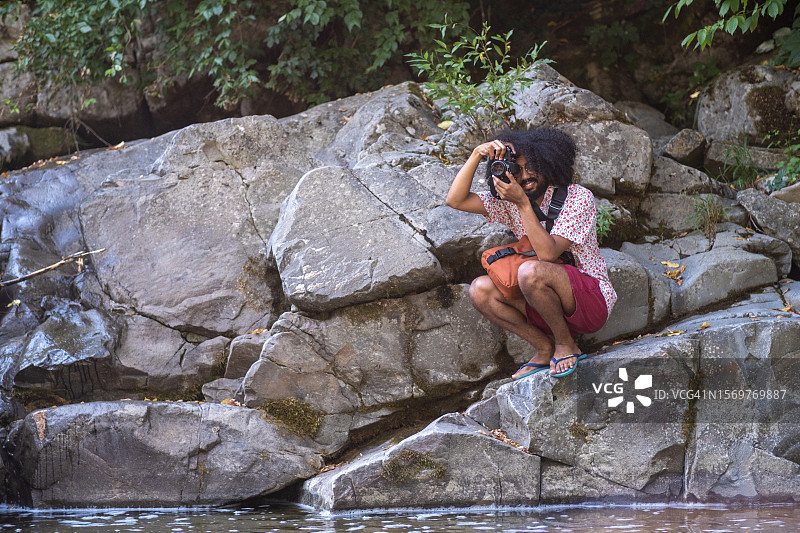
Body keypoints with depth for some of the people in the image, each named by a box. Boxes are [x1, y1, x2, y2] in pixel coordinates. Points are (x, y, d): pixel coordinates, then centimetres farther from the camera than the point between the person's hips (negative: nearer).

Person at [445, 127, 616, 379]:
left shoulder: (578, 197, -14)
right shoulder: (510, 202, 4)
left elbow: (548, 253, -26)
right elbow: (456, 200, -5)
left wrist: (524, 203, -28)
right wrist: (476, 155, -15)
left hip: (594, 300, -7)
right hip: (552, 306, 7)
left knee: (530, 271, -33)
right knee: (480, 290, -10)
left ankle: (566, 345, -12)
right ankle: (545, 348, -2)